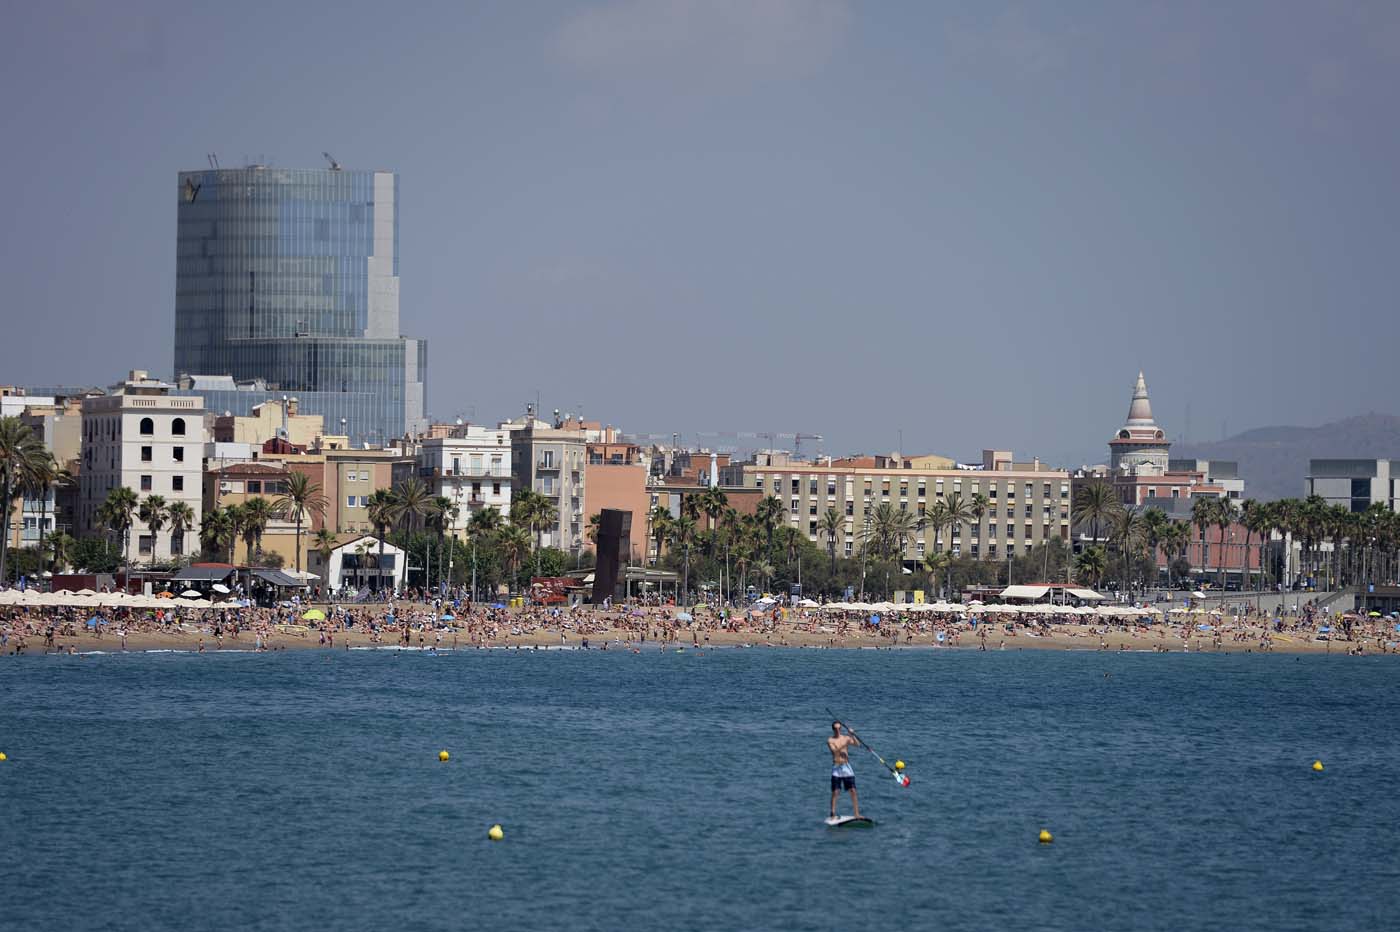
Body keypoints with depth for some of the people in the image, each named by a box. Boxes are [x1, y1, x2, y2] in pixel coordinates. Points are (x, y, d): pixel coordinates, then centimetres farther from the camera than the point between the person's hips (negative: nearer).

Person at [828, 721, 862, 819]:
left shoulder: (846, 738, 7)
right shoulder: (830, 740, -1)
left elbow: (857, 744, -8)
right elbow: (835, 751, -18)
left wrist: (852, 736, -23)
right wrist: (844, 745, -30)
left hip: (846, 766, 2)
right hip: (836, 767, -2)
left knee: (853, 791, -2)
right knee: (835, 792, -4)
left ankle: (856, 813, 2)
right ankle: (833, 815, 1)